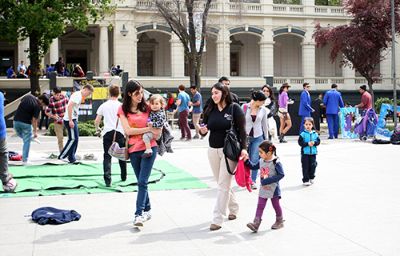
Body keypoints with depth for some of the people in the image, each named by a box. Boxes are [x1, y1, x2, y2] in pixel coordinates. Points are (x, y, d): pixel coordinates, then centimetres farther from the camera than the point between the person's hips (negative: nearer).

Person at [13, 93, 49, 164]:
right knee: (27, 142, 5)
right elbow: (34, 120, -12)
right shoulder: (37, 107, -11)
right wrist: (35, 131, -6)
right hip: (26, 123, -5)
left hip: (16, 120, 5)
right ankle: (25, 160, 6)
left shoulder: (28, 96, 5)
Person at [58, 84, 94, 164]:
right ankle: (61, 157, -3)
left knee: (75, 139, 11)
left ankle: (72, 159, 15)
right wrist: (70, 121, -25)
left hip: (73, 120, 10)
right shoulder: (78, 95, -13)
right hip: (70, 120, -10)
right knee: (73, 139, -8)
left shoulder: (79, 95, 17)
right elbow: (69, 106, -23)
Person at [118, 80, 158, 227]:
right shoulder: (123, 110, 2)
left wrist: (155, 131, -4)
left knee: (142, 182, -10)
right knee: (141, 182, 13)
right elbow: (128, 130, -8)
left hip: (149, 147, -2)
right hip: (133, 150, 2)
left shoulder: (147, 107, 4)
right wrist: (147, 129, -12)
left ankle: (139, 214, -12)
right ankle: (147, 210, 28)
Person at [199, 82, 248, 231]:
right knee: (222, 183, 14)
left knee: (223, 184, -6)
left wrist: (244, 148, -17)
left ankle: (217, 219, -3)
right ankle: (233, 209, 35)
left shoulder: (234, 108, -6)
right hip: (213, 150, 5)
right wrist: (202, 131, -14)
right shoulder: (210, 110, 6)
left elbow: (242, 130, -7)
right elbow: (204, 128, 10)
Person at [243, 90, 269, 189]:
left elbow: (265, 125, 10)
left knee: (255, 160, -4)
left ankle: (253, 181, 6)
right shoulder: (244, 107, -7)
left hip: (258, 137, 1)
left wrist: (266, 138, 14)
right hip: (245, 136, -1)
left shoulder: (263, 110, 1)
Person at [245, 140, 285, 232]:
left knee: (276, 205, 12)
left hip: (273, 189, -6)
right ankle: (256, 224, -4)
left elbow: (281, 175, -22)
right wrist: (247, 161, 3)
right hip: (263, 189, 6)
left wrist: (267, 181, -25)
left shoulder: (276, 162, -18)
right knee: (260, 206, 0)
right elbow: (253, 166, 20)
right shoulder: (261, 161, 3)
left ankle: (279, 221, 31)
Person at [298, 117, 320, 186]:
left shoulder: (315, 134, 5)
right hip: (305, 153, -3)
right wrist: (307, 143, -19)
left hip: (313, 153, 3)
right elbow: (300, 142, -9)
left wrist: (314, 142, -15)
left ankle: (311, 178, 26)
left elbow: (318, 141, 5)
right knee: (305, 167, -1)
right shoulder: (303, 134, -5)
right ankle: (305, 180, 5)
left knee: (313, 166, 7)